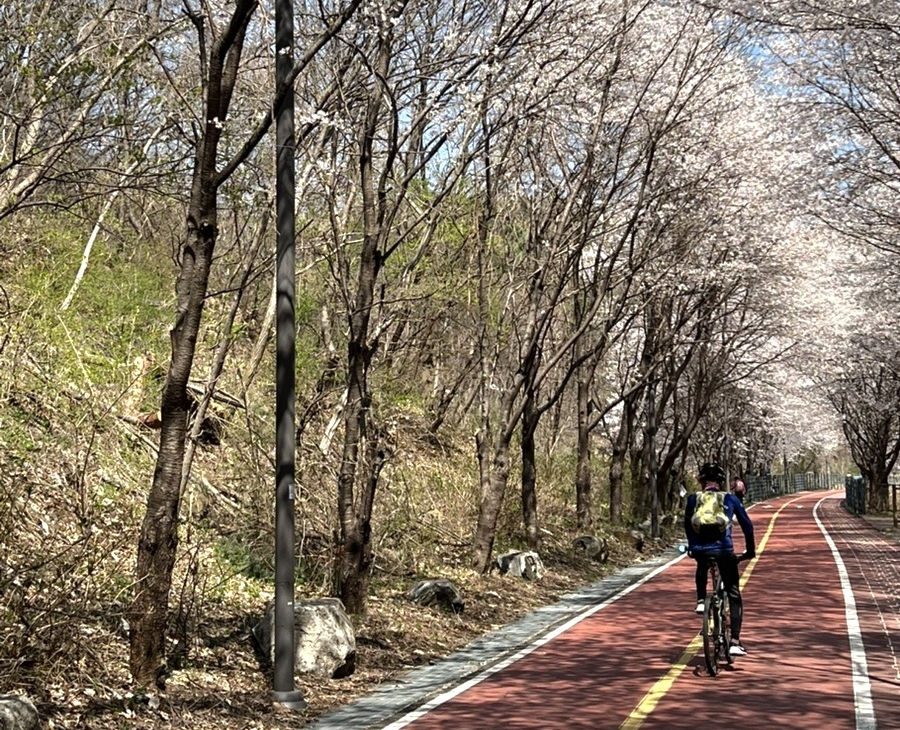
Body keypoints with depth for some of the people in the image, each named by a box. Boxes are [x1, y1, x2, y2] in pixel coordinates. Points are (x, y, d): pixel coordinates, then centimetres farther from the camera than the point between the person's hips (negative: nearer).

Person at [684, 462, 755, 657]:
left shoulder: (693, 499, 13)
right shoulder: (730, 499, 12)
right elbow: (747, 524, 14)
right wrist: (750, 550, 26)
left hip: (700, 550, 2)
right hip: (724, 550, -1)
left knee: (702, 567, 42)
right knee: (734, 597, 13)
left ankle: (701, 600, 25)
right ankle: (735, 642, 2)